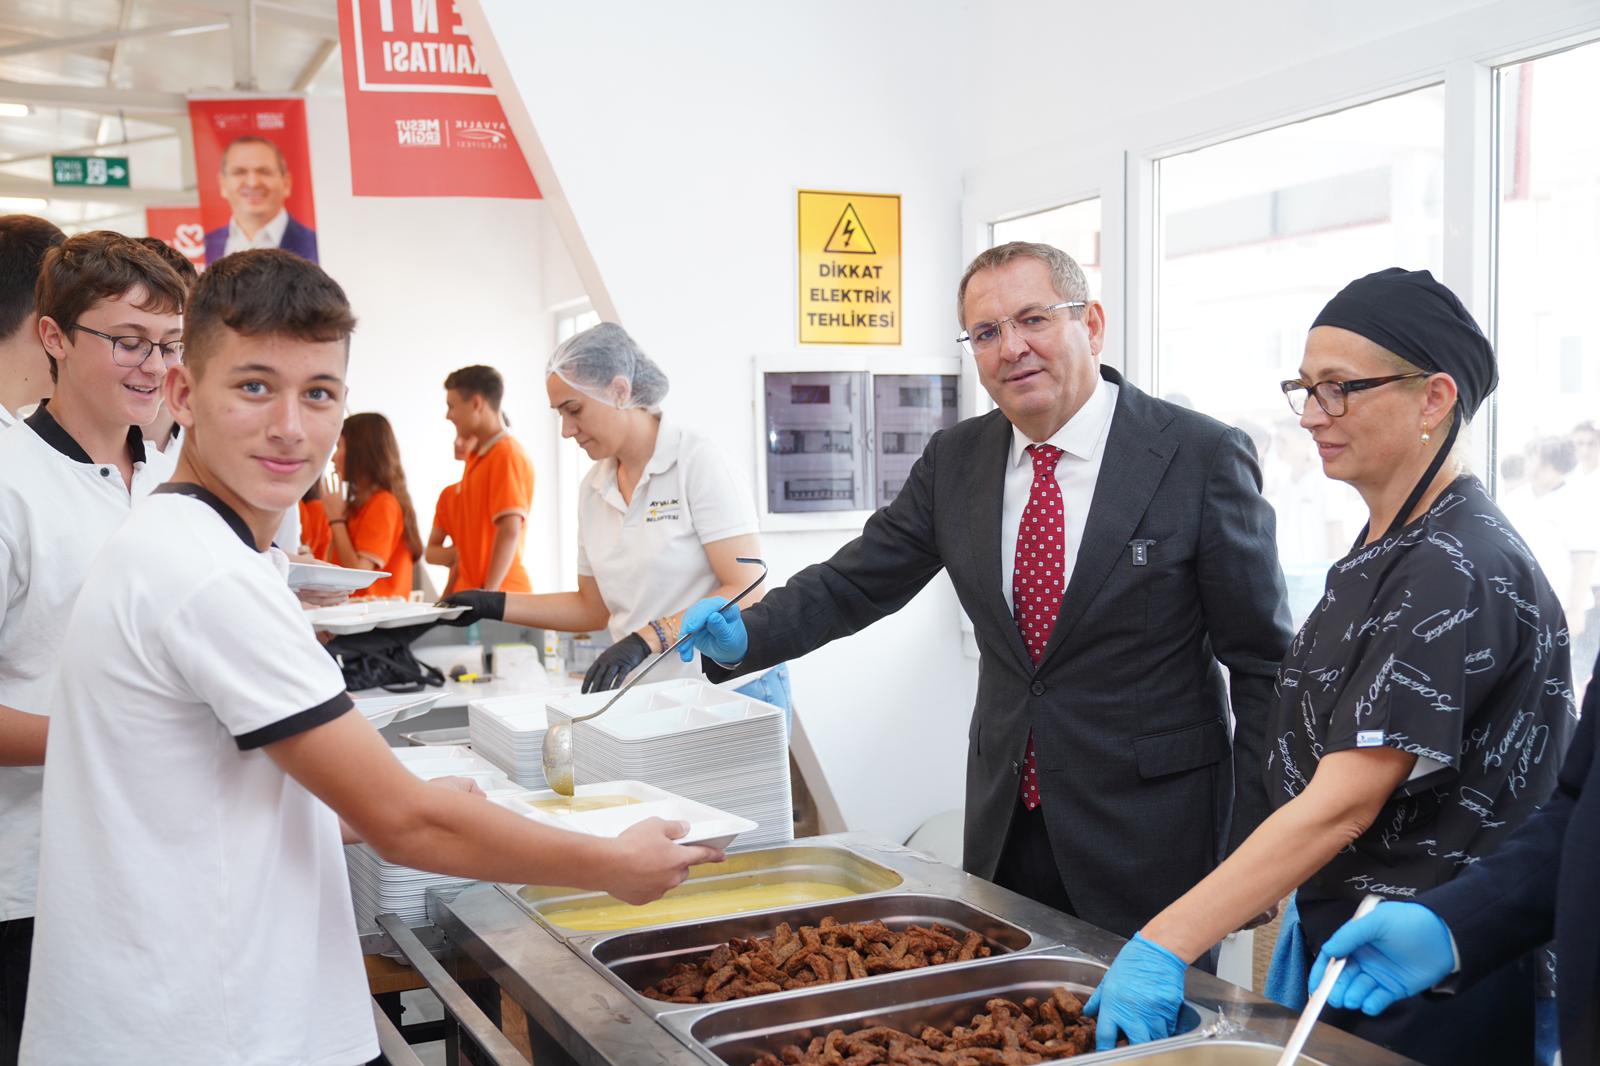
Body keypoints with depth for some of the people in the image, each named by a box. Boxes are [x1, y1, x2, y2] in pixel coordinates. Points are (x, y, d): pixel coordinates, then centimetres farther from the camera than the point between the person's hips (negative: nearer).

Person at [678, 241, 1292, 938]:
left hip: (1151, 838, -4)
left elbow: (1264, 663, -7)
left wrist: (1252, 850, -9)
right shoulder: (956, 459, 3)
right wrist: (744, 638, -10)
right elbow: (858, 581, 9)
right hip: (1005, 822, 4)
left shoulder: (1202, 457, -11)